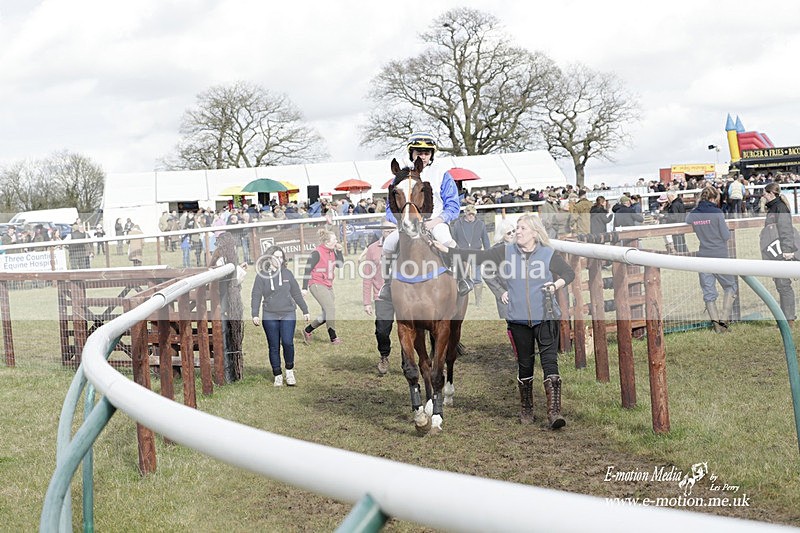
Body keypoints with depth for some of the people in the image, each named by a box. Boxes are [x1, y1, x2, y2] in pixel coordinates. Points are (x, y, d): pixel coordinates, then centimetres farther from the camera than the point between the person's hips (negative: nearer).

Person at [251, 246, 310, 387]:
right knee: (274, 347, 3)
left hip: (288, 314, 1)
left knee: (287, 342, -12)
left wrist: (305, 311, 15)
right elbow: (256, 296, 2)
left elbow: (297, 293, 14)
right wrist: (254, 314, -7)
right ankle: (277, 375, 13)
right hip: (270, 316, -1)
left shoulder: (287, 273, 7)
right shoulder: (262, 275, 1)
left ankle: (289, 370, 8)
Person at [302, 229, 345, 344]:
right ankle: (333, 338, -8)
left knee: (327, 314, 8)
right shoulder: (317, 253, -13)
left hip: (328, 286, 9)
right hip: (317, 285, -9)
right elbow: (308, 269, -12)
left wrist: (339, 250, 1)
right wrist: (305, 288, -14)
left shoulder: (332, 252, 10)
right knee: (331, 309, -16)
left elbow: (340, 264, 10)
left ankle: (307, 331, 23)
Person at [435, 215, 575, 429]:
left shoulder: (548, 255, -1)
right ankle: (526, 410, 25)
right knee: (524, 365, 11)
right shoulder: (506, 252, 3)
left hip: (545, 317, -2)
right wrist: (448, 250, -8)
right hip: (518, 319, 2)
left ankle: (554, 412, -13)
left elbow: (569, 273, 10)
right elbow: (478, 256, -1)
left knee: (549, 361, -11)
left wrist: (556, 285, -9)